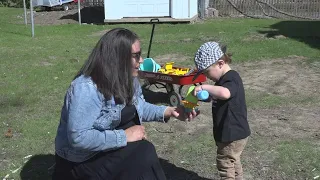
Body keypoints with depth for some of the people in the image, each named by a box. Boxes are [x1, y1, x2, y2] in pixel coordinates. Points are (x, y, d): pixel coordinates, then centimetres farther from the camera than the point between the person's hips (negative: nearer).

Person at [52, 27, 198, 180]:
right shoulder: (86, 89, -29)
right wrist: (124, 136, -29)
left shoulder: (128, 79, -1)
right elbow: (78, 138, -34)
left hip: (109, 151, 8)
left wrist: (168, 111, -4)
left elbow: (138, 107, 12)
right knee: (143, 154, -22)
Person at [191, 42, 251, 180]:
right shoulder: (224, 79, 6)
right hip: (234, 133, 10)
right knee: (233, 163, 27)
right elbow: (216, 96, 21)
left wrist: (204, 87, -42)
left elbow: (224, 94, -49)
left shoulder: (231, 79, -25)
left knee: (225, 166, 5)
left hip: (232, 135, -10)